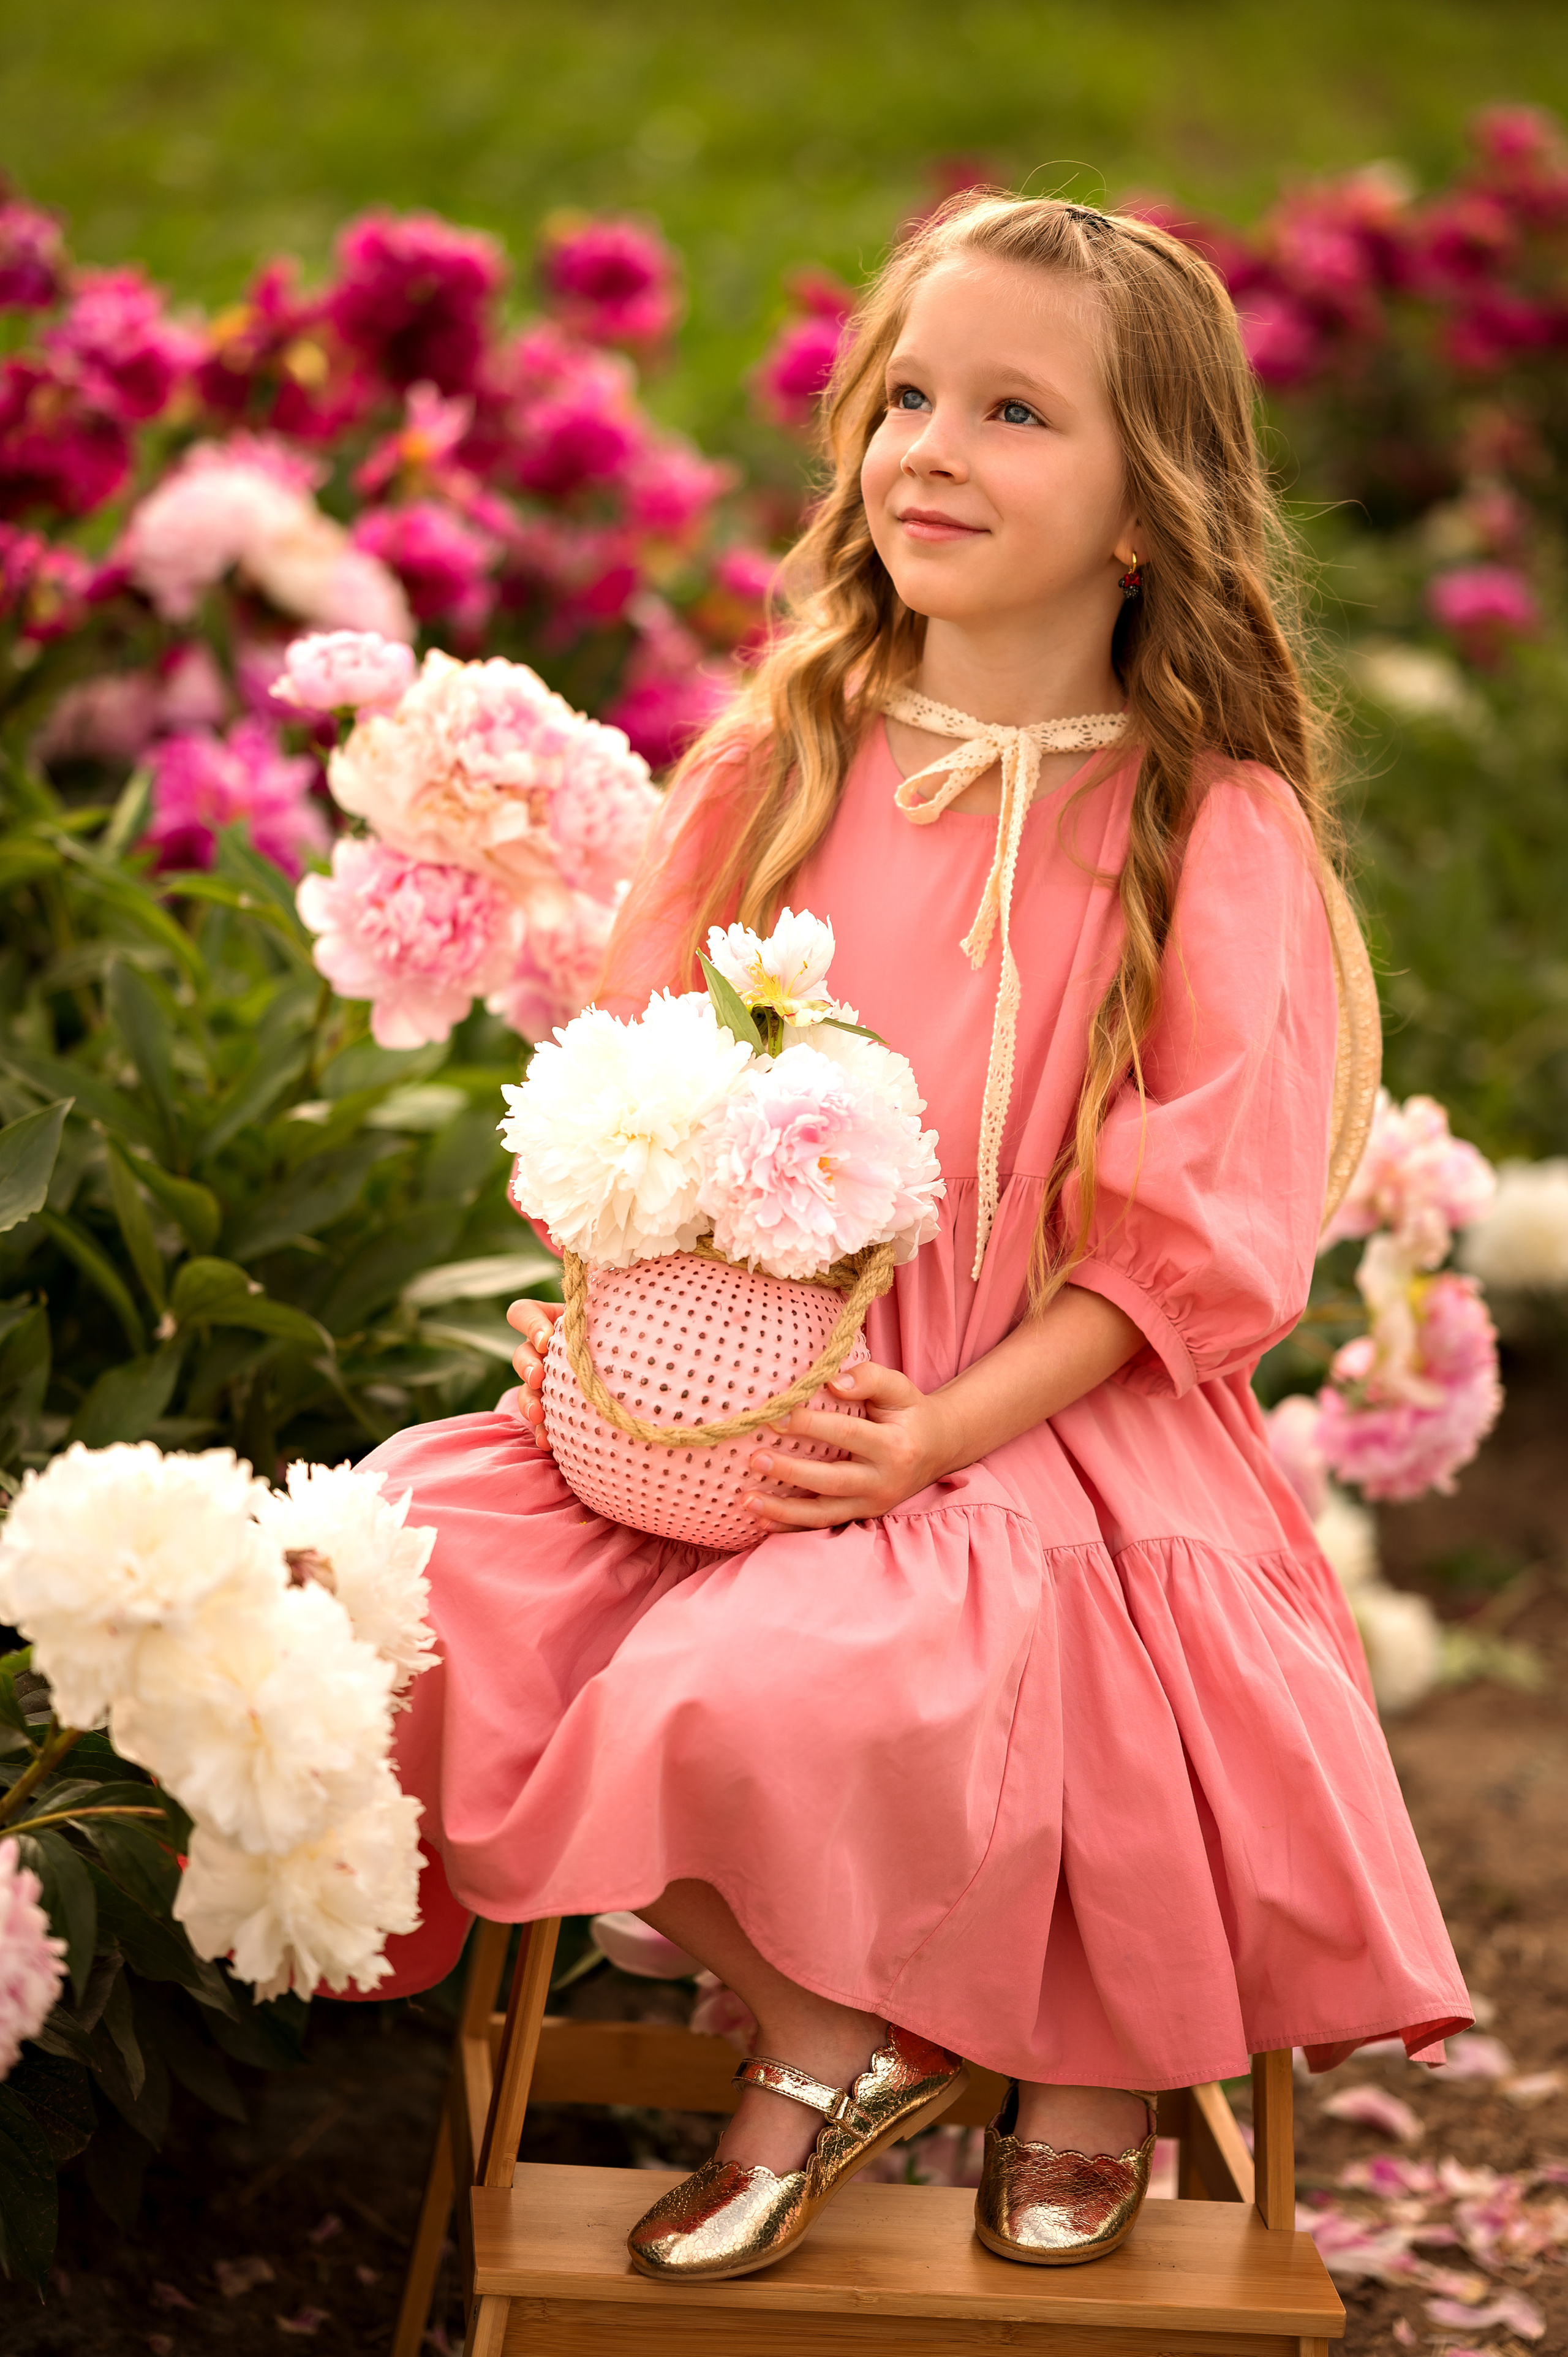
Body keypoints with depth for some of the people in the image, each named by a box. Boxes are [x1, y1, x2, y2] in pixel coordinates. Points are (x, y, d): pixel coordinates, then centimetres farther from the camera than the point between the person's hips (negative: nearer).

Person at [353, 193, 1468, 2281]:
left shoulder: (1216, 836, -6)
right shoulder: (778, 765, 7)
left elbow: (1182, 1245, -8)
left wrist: (943, 1432, -19)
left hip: (1049, 1428, -5)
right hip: (722, 1399, 5)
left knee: (765, 1692, -32)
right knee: (407, 1587, -18)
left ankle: (1094, 2057, 1)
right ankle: (817, 2031, 2)